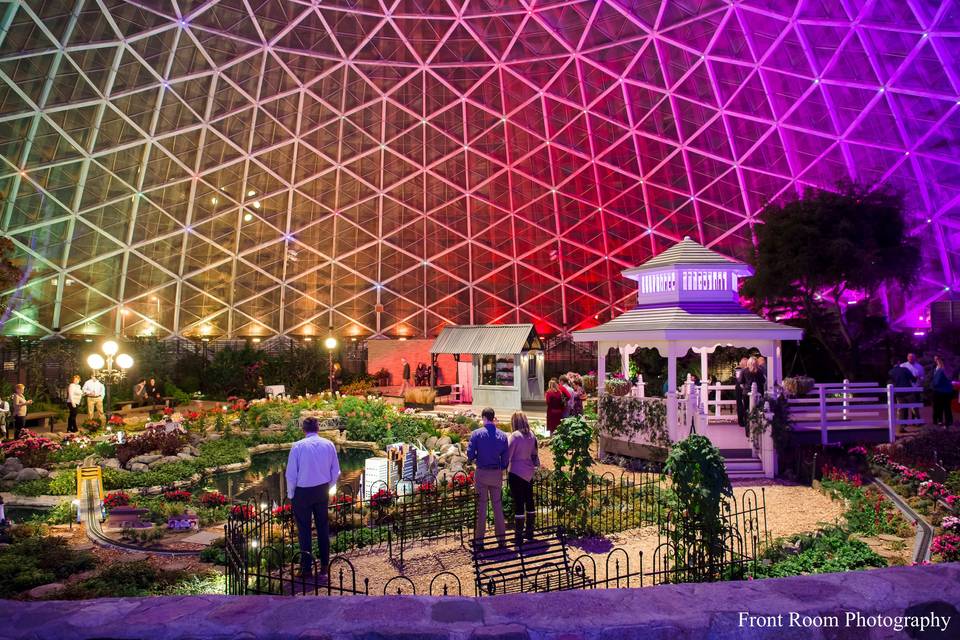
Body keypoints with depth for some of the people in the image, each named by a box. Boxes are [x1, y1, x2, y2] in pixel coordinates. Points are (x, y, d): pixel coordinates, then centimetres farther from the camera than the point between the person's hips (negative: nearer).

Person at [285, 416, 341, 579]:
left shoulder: (298, 446, -13)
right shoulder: (329, 445, -4)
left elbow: (291, 474, -10)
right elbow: (335, 472, 1)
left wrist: (290, 494, 3)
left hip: (302, 492, -3)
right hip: (322, 491, 3)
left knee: (304, 530, 8)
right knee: (323, 527, 15)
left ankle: (307, 568, 14)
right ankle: (324, 567, 22)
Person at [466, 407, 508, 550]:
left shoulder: (476, 434, -8)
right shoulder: (502, 435, 0)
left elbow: (470, 455, -9)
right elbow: (505, 458, 1)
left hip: (481, 473, -2)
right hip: (497, 474, 2)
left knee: (481, 507, 4)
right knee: (498, 506, 11)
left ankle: (479, 540, 8)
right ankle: (501, 538, 16)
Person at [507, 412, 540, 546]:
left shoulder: (514, 436, -14)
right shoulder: (532, 435, 4)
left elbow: (508, 455, -13)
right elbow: (534, 453, 12)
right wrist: (536, 465, 24)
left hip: (516, 472, -6)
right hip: (529, 472, 7)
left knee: (518, 503, -3)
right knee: (529, 501, 14)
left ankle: (518, 537, 2)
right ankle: (529, 533, 24)